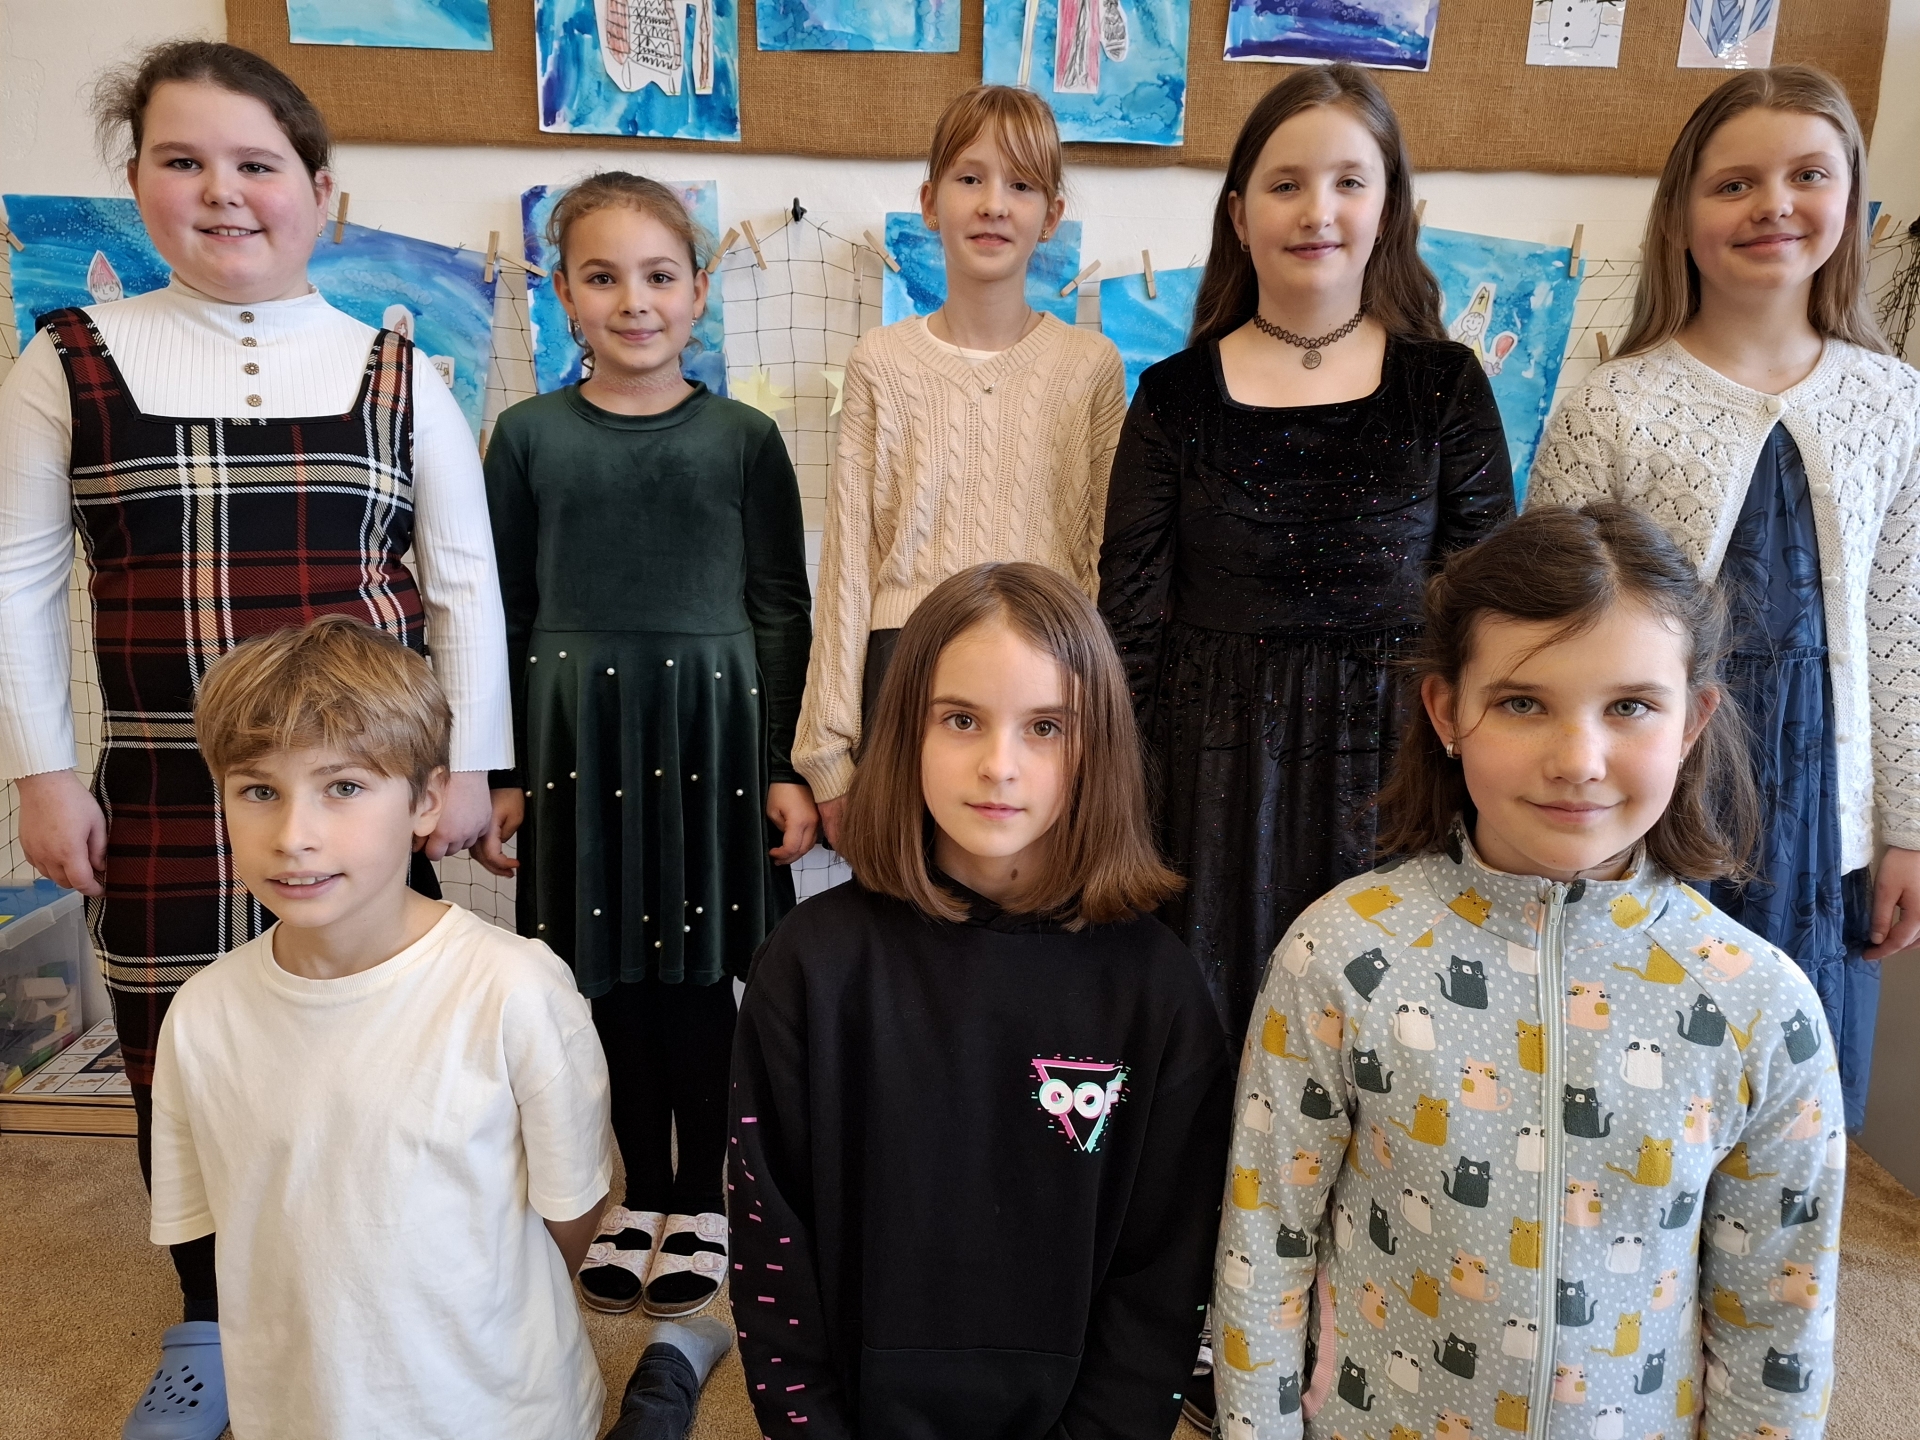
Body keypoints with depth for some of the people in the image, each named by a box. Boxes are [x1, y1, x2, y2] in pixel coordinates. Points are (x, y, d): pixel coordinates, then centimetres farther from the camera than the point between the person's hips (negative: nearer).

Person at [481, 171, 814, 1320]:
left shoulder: (743, 439, -1)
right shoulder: (529, 436, 2)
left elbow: (783, 613, 1)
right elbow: (506, 612, 5)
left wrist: (787, 768, -4)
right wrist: (499, 772, 4)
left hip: (710, 726, -1)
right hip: (578, 730, 2)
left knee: (697, 971, 6)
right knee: (613, 974, 11)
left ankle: (702, 1198, 26)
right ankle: (644, 1193, 30)